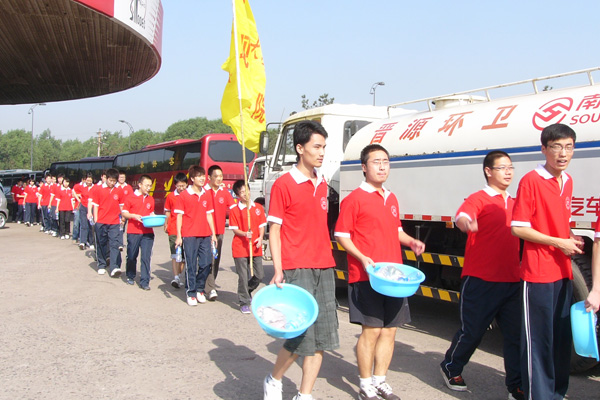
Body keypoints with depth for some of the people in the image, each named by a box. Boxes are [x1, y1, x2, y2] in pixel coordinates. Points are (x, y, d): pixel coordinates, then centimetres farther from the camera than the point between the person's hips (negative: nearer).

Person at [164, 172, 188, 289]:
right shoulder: (171, 196, 3)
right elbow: (167, 212, 14)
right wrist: (166, 225, 14)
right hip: (174, 230, -1)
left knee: (183, 254, 9)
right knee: (175, 254, -8)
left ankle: (180, 275, 21)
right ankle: (176, 277, -11)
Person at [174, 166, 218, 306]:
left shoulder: (207, 195, 11)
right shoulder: (183, 195, -2)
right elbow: (179, 216, -2)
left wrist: (213, 234, 11)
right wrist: (178, 236, -7)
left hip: (205, 235, 4)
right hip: (189, 235, -4)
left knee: (206, 264, 2)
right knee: (191, 265, 0)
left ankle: (199, 289, 22)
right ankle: (191, 293, 11)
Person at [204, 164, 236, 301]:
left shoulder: (225, 192, 8)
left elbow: (233, 207, 7)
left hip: (219, 230, 4)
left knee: (216, 259, 10)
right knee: (209, 259, -7)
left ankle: (211, 283, 23)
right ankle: (211, 289, -4)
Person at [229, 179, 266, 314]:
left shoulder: (258, 207, 8)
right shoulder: (234, 210, -2)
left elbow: (262, 225, 11)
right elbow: (234, 229, -3)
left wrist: (260, 238, -6)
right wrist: (245, 234, -21)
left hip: (256, 248, 4)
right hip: (240, 248, -3)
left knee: (259, 275, 5)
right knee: (243, 276, -2)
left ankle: (247, 291, 34)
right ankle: (244, 302, 10)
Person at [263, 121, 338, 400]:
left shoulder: (322, 184, 14)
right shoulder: (284, 184, -6)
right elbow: (274, 230, -7)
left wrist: (327, 262, 15)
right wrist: (278, 270, -15)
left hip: (323, 268, 7)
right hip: (297, 269, -7)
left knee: (322, 336, 7)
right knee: (301, 334, -6)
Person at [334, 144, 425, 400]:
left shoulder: (391, 199, 17)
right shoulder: (355, 199, -6)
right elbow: (341, 235, -8)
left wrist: (410, 241, 8)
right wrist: (362, 258, -20)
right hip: (366, 276, -7)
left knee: (390, 330, 11)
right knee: (371, 330, -3)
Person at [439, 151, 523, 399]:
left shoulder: (513, 203, 14)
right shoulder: (479, 199, -7)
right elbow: (461, 217, -26)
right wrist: (466, 222, -51)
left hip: (512, 281, 6)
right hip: (480, 281, -6)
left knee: (516, 334, 5)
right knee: (472, 331, 5)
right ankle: (451, 367, 29)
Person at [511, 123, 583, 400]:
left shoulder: (567, 181, 12)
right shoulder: (531, 180, -12)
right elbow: (518, 228, -14)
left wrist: (571, 239, 5)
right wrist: (559, 243, -14)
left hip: (563, 273, 8)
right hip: (538, 275, -8)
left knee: (562, 336, 15)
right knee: (538, 338, -1)